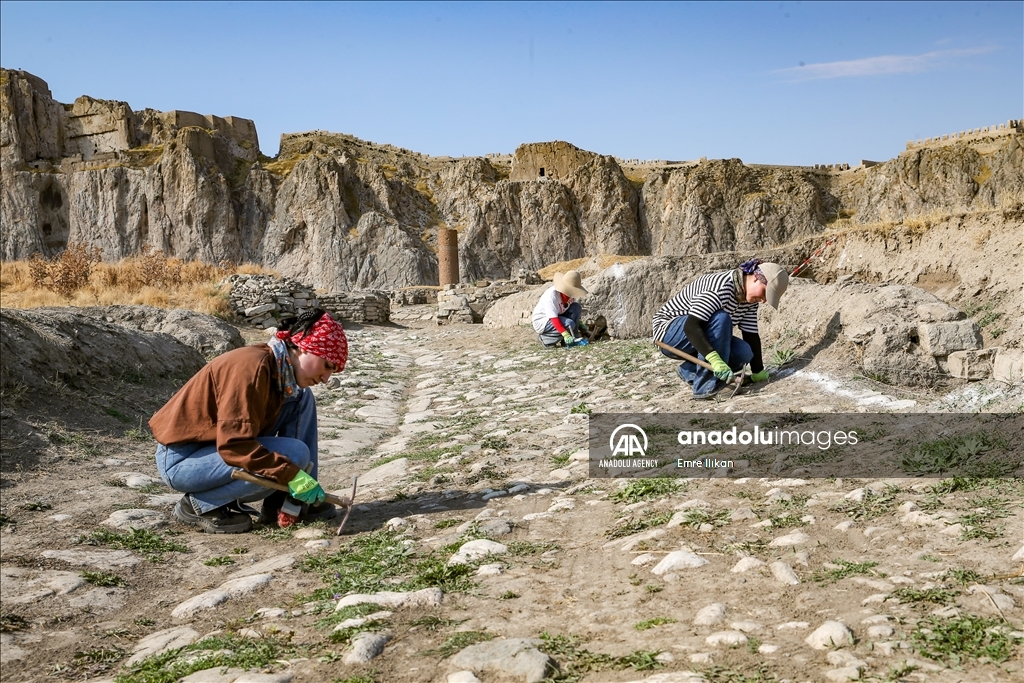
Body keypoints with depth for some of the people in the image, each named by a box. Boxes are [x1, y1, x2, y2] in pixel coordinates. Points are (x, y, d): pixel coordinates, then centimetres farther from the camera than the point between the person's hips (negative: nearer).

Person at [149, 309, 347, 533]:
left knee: (301, 399, 2)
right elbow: (233, 444, -30)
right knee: (294, 454, -23)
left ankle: (286, 502, 2)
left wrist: (303, 481, 0)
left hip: (217, 445, 9)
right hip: (181, 460, -9)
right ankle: (202, 505, -7)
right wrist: (291, 474, -30)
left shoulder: (280, 369, 4)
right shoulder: (253, 366, -24)